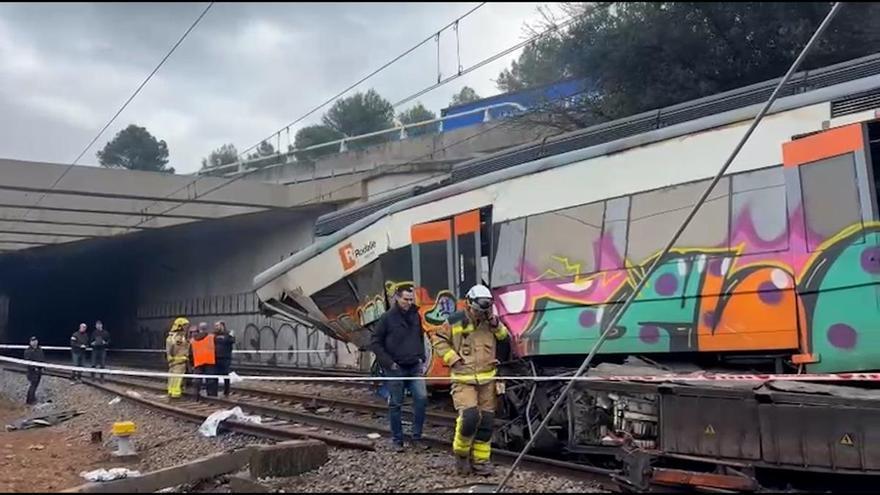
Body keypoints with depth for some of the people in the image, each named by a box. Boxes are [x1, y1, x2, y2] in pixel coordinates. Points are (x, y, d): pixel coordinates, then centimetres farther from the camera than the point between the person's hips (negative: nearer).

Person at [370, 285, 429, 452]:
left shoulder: (415, 316, 6)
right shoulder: (387, 318, -8)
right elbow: (375, 343, -6)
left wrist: (421, 358, 8)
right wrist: (389, 363, -11)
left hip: (415, 367, 4)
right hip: (396, 369, -4)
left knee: (421, 398, -7)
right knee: (395, 404, 4)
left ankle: (417, 436, 6)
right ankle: (397, 439, 16)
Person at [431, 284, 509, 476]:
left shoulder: (491, 321, 8)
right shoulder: (455, 321, -4)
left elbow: (506, 338, 5)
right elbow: (438, 340, 2)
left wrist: (496, 325, -10)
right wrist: (453, 358, -7)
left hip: (487, 379, 4)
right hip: (463, 379, -4)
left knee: (486, 421, 5)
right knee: (469, 416, -19)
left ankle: (480, 460, 18)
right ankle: (461, 454, 6)